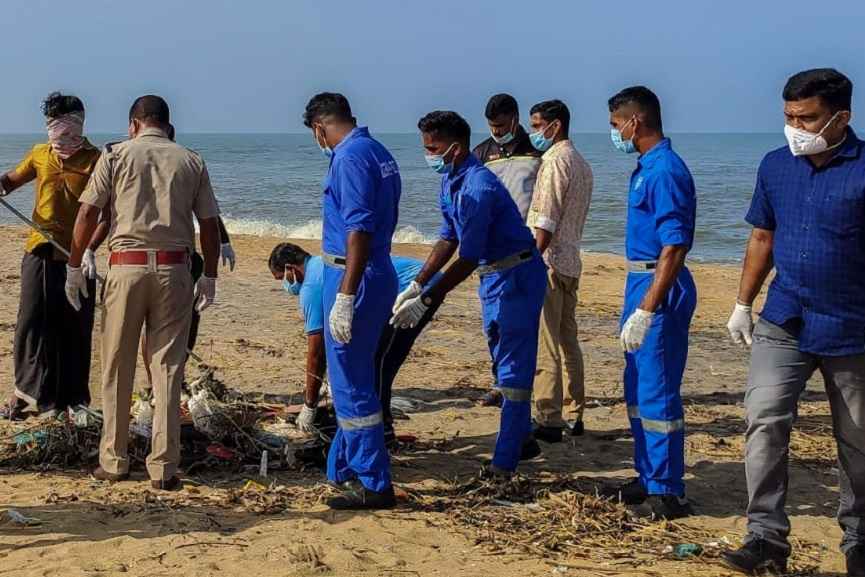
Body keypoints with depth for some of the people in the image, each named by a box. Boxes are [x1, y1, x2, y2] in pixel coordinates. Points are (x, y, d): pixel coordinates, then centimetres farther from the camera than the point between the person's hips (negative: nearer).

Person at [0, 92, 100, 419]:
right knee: (31, 322, 1)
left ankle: (70, 401, 14)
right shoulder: (40, 155, 10)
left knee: (75, 331, 4)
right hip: (40, 250, 3)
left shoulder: (95, 160, -3)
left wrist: (90, 248, -22)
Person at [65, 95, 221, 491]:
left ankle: (114, 461, 16)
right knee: (168, 370, 5)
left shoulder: (116, 155, 4)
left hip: (126, 266, -1)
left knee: (117, 369, 10)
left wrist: (74, 267, 7)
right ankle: (164, 468, 4)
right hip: (174, 269, 1)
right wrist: (209, 277, 15)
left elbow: (88, 213, -1)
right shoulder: (191, 161, 8)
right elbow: (209, 224, 7)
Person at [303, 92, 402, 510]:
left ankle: (374, 485, 3)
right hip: (379, 274, 10)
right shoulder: (379, 153, 14)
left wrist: (345, 297, -24)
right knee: (354, 379, 19)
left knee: (351, 383, -3)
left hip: (353, 277, -10)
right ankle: (346, 468, 31)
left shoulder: (351, 157, -15)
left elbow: (359, 230, -23)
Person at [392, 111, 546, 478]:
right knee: (504, 362, 18)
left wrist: (425, 301, -24)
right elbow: (448, 239, 12)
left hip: (517, 276, -10)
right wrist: (415, 286, 7)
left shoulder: (477, 188, -27)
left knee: (514, 366, -6)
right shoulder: (450, 182, 5)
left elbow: (467, 260, -27)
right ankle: (522, 440, 30)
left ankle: (505, 461, -2)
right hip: (493, 275, 10)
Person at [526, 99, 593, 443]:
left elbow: (546, 222, -18)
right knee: (568, 341, 13)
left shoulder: (555, 161, -12)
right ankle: (574, 416, 19)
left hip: (548, 262, -10)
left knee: (545, 346, -7)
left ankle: (548, 421, -6)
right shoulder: (581, 164, 17)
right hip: (571, 262, 10)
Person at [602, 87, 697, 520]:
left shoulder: (665, 171, -18)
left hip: (660, 289, -11)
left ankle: (667, 493, 4)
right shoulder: (647, 168, 13)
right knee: (638, 391, 17)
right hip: (642, 284, 11)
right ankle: (648, 479, 28)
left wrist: (645, 310, -27)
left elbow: (674, 248, -24)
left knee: (657, 394, -5)